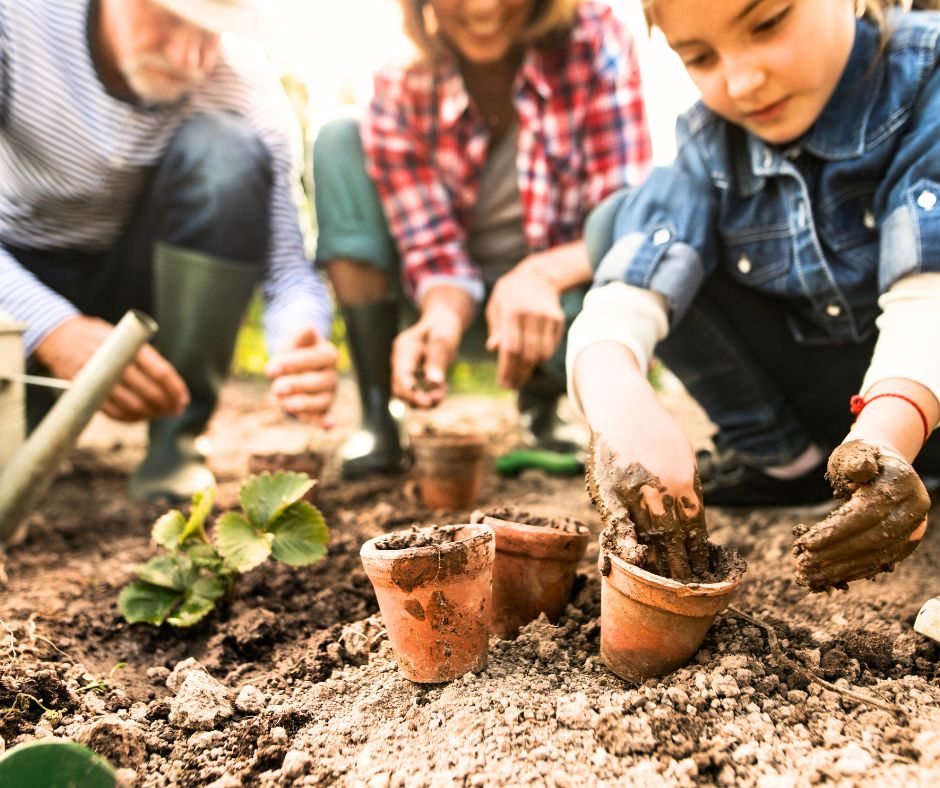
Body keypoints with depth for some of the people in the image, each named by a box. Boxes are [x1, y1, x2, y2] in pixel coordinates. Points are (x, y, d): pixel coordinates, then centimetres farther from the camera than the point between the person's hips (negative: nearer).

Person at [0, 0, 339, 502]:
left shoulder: (247, 92, -20)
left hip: (139, 281, 1)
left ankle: (174, 440, -16)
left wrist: (299, 348, -44)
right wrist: (52, 329, -45)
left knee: (224, 149, -29)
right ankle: (42, 422, 9)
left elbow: (288, 264, -21)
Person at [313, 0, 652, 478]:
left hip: (554, 295, -1)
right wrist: (442, 318, -39)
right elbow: (436, 252, -16)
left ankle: (541, 406, 4)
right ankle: (375, 417, -15)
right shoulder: (399, 92, -15)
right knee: (339, 143, -16)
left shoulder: (595, 42, -18)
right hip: (454, 302, 1)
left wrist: (541, 272, -42)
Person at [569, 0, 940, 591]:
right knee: (620, 222, -10)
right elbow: (626, 295, -24)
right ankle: (781, 457, -4)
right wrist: (616, 395, -45)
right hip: (825, 401, 4)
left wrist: (887, 433, -50)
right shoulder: (709, 143, -9)